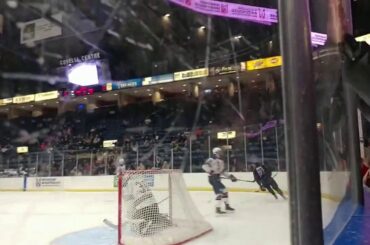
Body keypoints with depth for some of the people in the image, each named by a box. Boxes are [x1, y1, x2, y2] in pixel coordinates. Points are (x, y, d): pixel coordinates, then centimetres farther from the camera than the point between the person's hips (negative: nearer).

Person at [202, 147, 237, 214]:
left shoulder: (221, 162, 16)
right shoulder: (211, 160, -12)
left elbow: (223, 172, 20)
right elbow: (204, 166, -24)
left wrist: (230, 176, 11)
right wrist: (210, 171, -30)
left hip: (217, 178, 9)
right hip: (212, 178, -9)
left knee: (225, 191, 15)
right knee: (219, 193, -16)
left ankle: (227, 206, 30)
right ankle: (218, 209, -14)